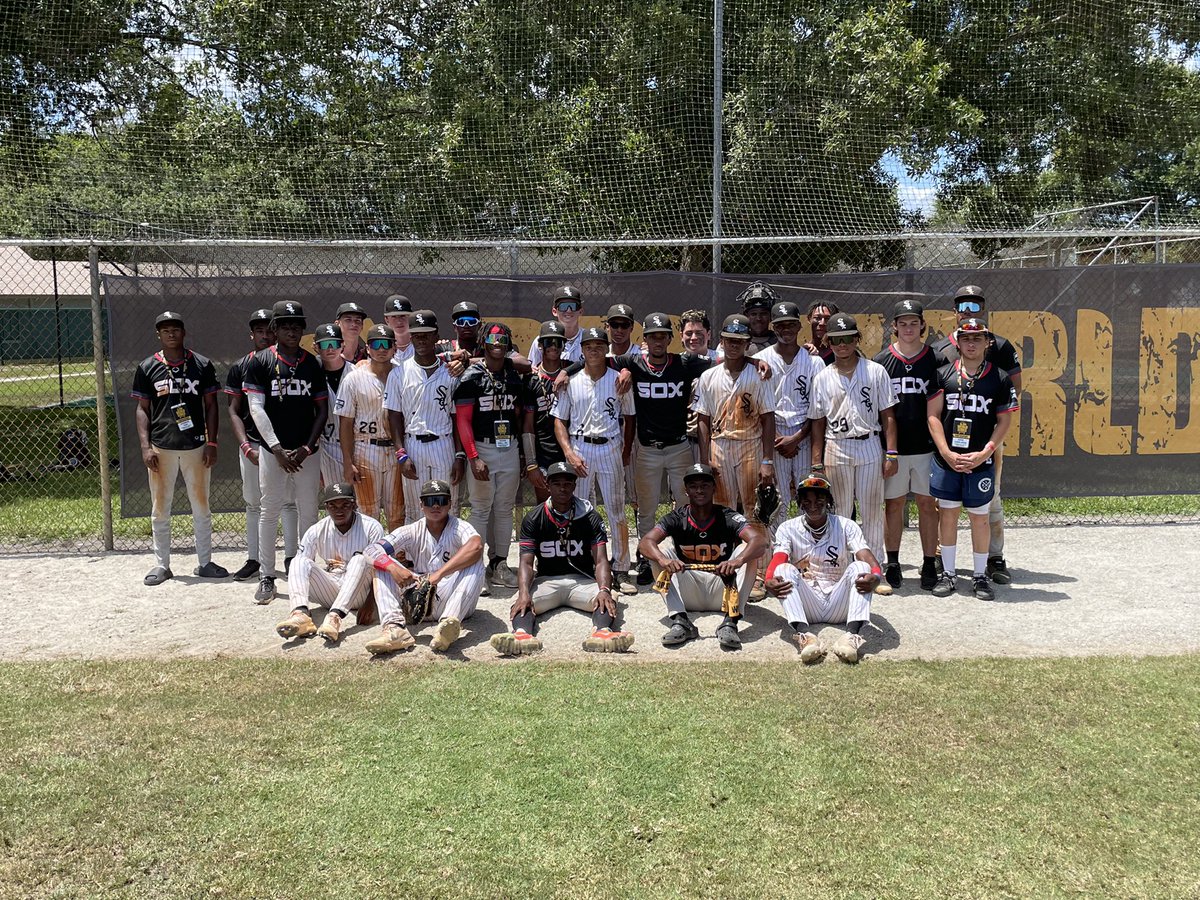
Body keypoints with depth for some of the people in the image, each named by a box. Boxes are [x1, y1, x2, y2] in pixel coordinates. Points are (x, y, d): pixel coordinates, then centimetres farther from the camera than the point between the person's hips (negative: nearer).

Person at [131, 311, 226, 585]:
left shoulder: (202, 365, 4)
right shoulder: (147, 368, 3)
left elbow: (211, 406, 5)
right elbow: (142, 409, 4)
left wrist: (211, 443, -2)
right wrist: (145, 446, -6)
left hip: (196, 446, 0)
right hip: (161, 448, 0)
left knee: (201, 506, 7)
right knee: (160, 508, 6)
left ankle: (205, 562, 17)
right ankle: (161, 565, 17)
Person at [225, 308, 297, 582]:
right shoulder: (240, 368, 5)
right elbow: (234, 411, 4)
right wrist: (246, 447, -8)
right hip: (252, 444, 1)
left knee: (288, 502, 2)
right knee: (253, 504, 8)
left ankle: (291, 557, 10)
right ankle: (253, 559, 17)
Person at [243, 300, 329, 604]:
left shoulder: (312, 364, 7)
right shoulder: (260, 361, 0)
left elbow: (322, 409, 7)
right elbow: (256, 408, -6)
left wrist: (307, 447, -5)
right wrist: (277, 449, -14)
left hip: (307, 452, 2)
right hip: (273, 450, -2)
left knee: (308, 512, 6)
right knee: (270, 511, 2)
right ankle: (266, 577, 9)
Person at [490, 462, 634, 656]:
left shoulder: (591, 518, 1)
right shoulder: (534, 519, 2)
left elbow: (601, 561, -9)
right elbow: (526, 562, -7)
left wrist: (604, 590, -32)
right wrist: (524, 593, -28)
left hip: (582, 581, 0)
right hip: (546, 580, 0)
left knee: (605, 601, -33)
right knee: (521, 602, -31)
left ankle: (602, 632, -61)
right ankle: (522, 634, -60)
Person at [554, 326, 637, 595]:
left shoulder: (618, 380, 3)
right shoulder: (571, 382, 4)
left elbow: (629, 417, 11)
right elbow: (559, 420, 5)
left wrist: (626, 452, 5)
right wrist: (569, 452, -7)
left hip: (611, 448, 0)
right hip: (579, 449, 1)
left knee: (617, 512, 1)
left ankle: (621, 571, 8)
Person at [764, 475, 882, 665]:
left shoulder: (847, 526, 5)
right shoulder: (788, 528, 6)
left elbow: (868, 559, -11)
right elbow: (777, 560, -12)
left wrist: (875, 577, -35)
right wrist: (769, 581, -36)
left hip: (839, 605, 0)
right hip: (806, 605, 0)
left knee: (860, 567, -24)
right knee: (785, 569, -26)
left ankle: (853, 635, -44)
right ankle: (804, 635, -46)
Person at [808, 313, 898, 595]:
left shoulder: (876, 371, 2)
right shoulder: (823, 378, 5)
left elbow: (887, 415, 2)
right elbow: (818, 422, 6)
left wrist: (891, 453, -4)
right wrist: (817, 463, 2)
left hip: (870, 447, 0)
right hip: (836, 449, 1)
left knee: (873, 511, 3)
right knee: (839, 512, 6)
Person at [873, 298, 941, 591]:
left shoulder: (934, 359, 3)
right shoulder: (881, 361, 2)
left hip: (926, 446, 0)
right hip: (893, 446, 0)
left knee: (928, 503, 4)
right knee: (893, 503, 7)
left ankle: (929, 564, 13)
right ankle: (892, 563, 17)